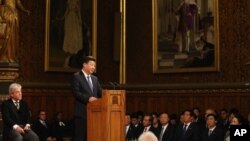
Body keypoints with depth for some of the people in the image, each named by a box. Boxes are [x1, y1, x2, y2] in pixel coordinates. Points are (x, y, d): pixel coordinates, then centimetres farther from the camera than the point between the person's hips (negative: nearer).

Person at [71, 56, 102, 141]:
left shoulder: (95, 78, 19)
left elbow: (100, 93, 14)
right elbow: (76, 92, -13)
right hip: (81, 112, -6)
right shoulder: (76, 76, -2)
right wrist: (88, 98, -23)